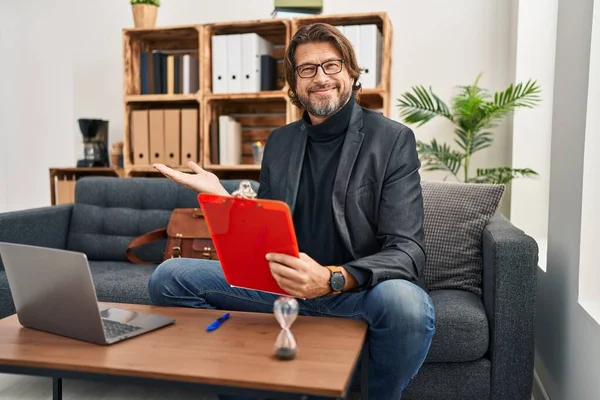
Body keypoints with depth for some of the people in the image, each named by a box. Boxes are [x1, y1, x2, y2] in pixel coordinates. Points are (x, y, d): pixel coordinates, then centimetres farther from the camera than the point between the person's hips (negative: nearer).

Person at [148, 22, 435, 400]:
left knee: (406, 303, -38)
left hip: (359, 290, -3)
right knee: (169, 278, -6)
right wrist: (222, 198, -6)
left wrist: (332, 279, -33)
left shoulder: (393, 139, -7)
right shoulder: (279, 141, 8)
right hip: (284, 283, 4)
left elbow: (407, 251, -15)